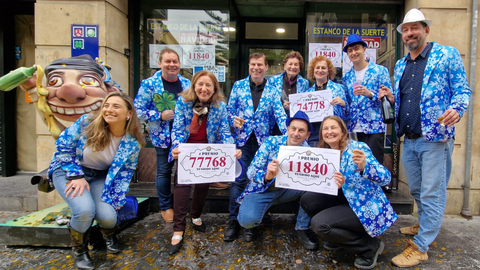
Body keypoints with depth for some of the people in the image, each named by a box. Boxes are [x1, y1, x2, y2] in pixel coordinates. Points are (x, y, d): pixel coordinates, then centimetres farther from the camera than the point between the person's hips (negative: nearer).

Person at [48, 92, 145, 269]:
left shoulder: (133, 141, -14)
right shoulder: (87, 123, -22)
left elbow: (126, 171, -2)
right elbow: (63, 146, -12)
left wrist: (118, 198, -5)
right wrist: (76, 175, -18)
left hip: (100, 176, 2)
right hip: (68, 171, -2)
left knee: (107, 216, -21)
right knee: (85, 210, -28)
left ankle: (109, 235, 22)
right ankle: (79, 249, 6)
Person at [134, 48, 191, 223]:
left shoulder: (187, 84, 4)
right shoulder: (149, 84, -9)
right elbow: (138, 110, -9)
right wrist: (160, 116, -18)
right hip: (163, 137, -4)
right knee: (164, 171, 8)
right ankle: (166, 206, 27)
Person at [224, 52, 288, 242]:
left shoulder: (272, 89, 4)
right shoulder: (238, 85, 5)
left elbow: (279, 112, -7)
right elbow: (230, 108, 8)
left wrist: (287, 131, -23)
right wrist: (233, 119, -14)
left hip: (264, 141, 1)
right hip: (242, 139, 0)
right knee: (239, 180, -4)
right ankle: (234, 221, 9)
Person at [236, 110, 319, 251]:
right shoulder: (271, 142, -16)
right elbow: (251, 171, -20)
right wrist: (266, 176, -43)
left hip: (287, 190, 3)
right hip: (262, 190, -3)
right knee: (247, 219, -31)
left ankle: (302, 228, -3)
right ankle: (250, 223, 9)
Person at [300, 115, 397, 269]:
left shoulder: (357, 148, -18)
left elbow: (386, 178, -26)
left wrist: (363, 167, -46)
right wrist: (335, 185, -21)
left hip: (368, 208, -7)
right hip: (347, 202, 7)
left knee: (319, 223, -21)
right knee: (307, 200, -2)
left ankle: (370, 246, 0)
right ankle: (336, 237, 16)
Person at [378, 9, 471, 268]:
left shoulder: (447, 55, -3)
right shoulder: (400, 65, 15)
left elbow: (462, 90, -6)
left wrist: (456, 109, -26)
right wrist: (392, 97, 1)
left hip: (435, 138, -6)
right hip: (409, 139, 7)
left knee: (432, 194, -1)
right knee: (417, 191, 18)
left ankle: (420, 246, 9)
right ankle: (425, 225, 40)